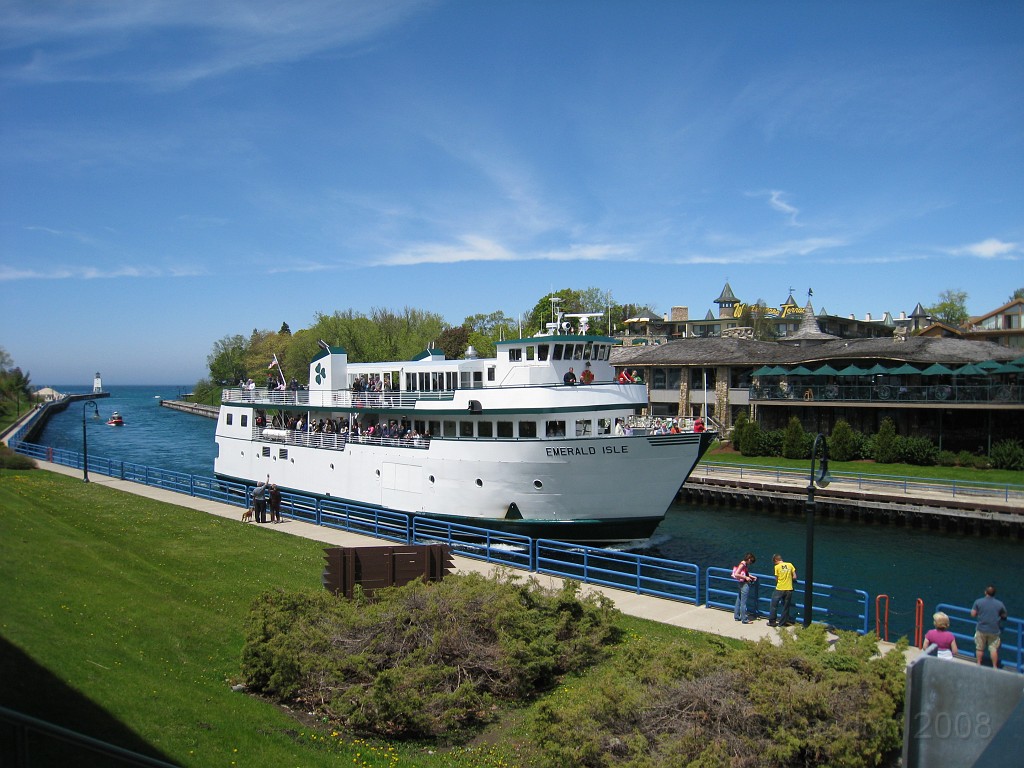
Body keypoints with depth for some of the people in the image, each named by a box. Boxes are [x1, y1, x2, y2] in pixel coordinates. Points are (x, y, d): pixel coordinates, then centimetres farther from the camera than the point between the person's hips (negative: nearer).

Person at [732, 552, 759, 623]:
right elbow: (736, 574, -25)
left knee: (739, 600, 17)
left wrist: (752, 576, 8)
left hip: (742, 585, 10)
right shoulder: (742, 564, -20)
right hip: (744, 585, -10)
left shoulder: (745, 564, 7)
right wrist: (746, 577, -21)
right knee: (743, 602, -1)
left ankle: (736, 616, 28)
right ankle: (744, 619, 6)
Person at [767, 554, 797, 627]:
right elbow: (794, 577, 4)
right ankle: (782, 623, 16)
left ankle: (772, 622, 11)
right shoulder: (790, 565, 3)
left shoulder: (777, 567, -6)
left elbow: (776, 579, -4)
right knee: (786, 607, 13)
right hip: (789, 589, 3)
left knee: (773, 605, 9)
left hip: (780, 589, -3)